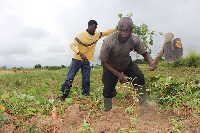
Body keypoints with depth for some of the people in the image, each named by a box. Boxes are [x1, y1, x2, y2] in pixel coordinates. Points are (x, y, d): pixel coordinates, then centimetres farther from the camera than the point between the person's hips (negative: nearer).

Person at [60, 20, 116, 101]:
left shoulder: (97, 35, 4)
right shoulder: (81, 35, -12)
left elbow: (107, 32, 9)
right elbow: (72, 45, -16)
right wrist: (80, 54, -29)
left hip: (87, 61, 4)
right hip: (77, 59, -4)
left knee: (86, 81, 4)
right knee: (70, 78, -5)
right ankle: (62, 96, 4)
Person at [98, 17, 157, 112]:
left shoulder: (135, 40, -27)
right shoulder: (108, 42, -35)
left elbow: (145, 53, -12)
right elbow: (103, 61, -24)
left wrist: (151, 62, -36)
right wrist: (118, 74, -32)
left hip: (126, 63, 3)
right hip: (110, 66, -2)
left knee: (139, 76, -13)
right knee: (108, 88, -8)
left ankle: (143, 101, 11)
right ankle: (107, 112, 15)